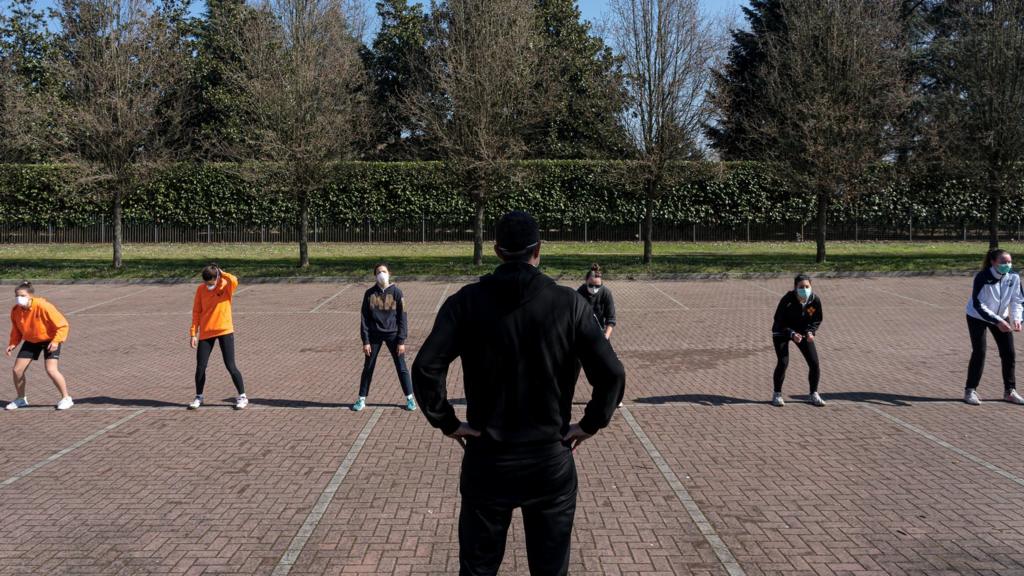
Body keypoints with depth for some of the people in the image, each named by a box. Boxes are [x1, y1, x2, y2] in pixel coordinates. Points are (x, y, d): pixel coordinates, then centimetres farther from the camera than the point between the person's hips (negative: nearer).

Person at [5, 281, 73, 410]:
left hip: (50, 340, -6)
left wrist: (57, 341, -32)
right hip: (31, 341, 6)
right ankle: (21, 399, 25)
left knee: (51, 370, -21)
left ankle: (66, 398, -3)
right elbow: (16, 330, 6)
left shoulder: (43, 306, -28)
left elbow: (63, 325, -22)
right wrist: (12, 344, -10)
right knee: (17, 370, 1)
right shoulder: (15, 311, -12)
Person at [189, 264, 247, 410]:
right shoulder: (201, 289, 2)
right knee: (200, 367, 3)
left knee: (230, 366, -3)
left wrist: (221, 273, -15)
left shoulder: (226, 286, -6)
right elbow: (196, 312, 5)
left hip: (225, 331, -3)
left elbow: (234, 282, -32)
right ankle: (198, 397, 22)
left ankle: (242, 397, 9)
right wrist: (193, 333, 1)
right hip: (206, 333, 3)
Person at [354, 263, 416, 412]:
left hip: (392, 334, -1)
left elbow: (402, 317, -4)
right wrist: (365, 341, -5)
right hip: (374, 335, 2)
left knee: (401, 367, 3)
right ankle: (361, 399, 19)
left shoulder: (396, 292, -5)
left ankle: (409, 398, 14)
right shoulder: (370, 293, -1)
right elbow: (364, 318, 1)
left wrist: (401, 341, -8)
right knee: (368, 367, 8)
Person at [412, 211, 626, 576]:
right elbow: (611, 375, -13)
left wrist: (446, 423, -3)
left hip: (486, 461, 1)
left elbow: (425, 369, -15)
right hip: (551, 461, 0)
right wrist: (590, 424, 0)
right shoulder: (569, 303, -7)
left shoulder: (467, 302, -6)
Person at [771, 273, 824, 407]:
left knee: (815, 363, -3)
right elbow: (778, 321, -21)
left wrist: (811, 332, -22)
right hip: (782, 332, -4)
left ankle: (813, 394, 15)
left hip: (803, 332, 4)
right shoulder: (787, 300, -29)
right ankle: (777, 394, 4)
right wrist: (792, 334, -34)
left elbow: (817, 320, -3)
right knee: (783, 362, -16)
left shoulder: (815, 300, -18)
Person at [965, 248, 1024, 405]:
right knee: (979, 353, -10)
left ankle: (1010, 391, 15)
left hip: (1001, 317, 5)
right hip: (977, 317, -5)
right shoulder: (982, 277, -29)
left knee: (1009, 353, 1)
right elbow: (978, 305, -28)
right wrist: (997, 321, -36)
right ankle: (970, 391, 2)